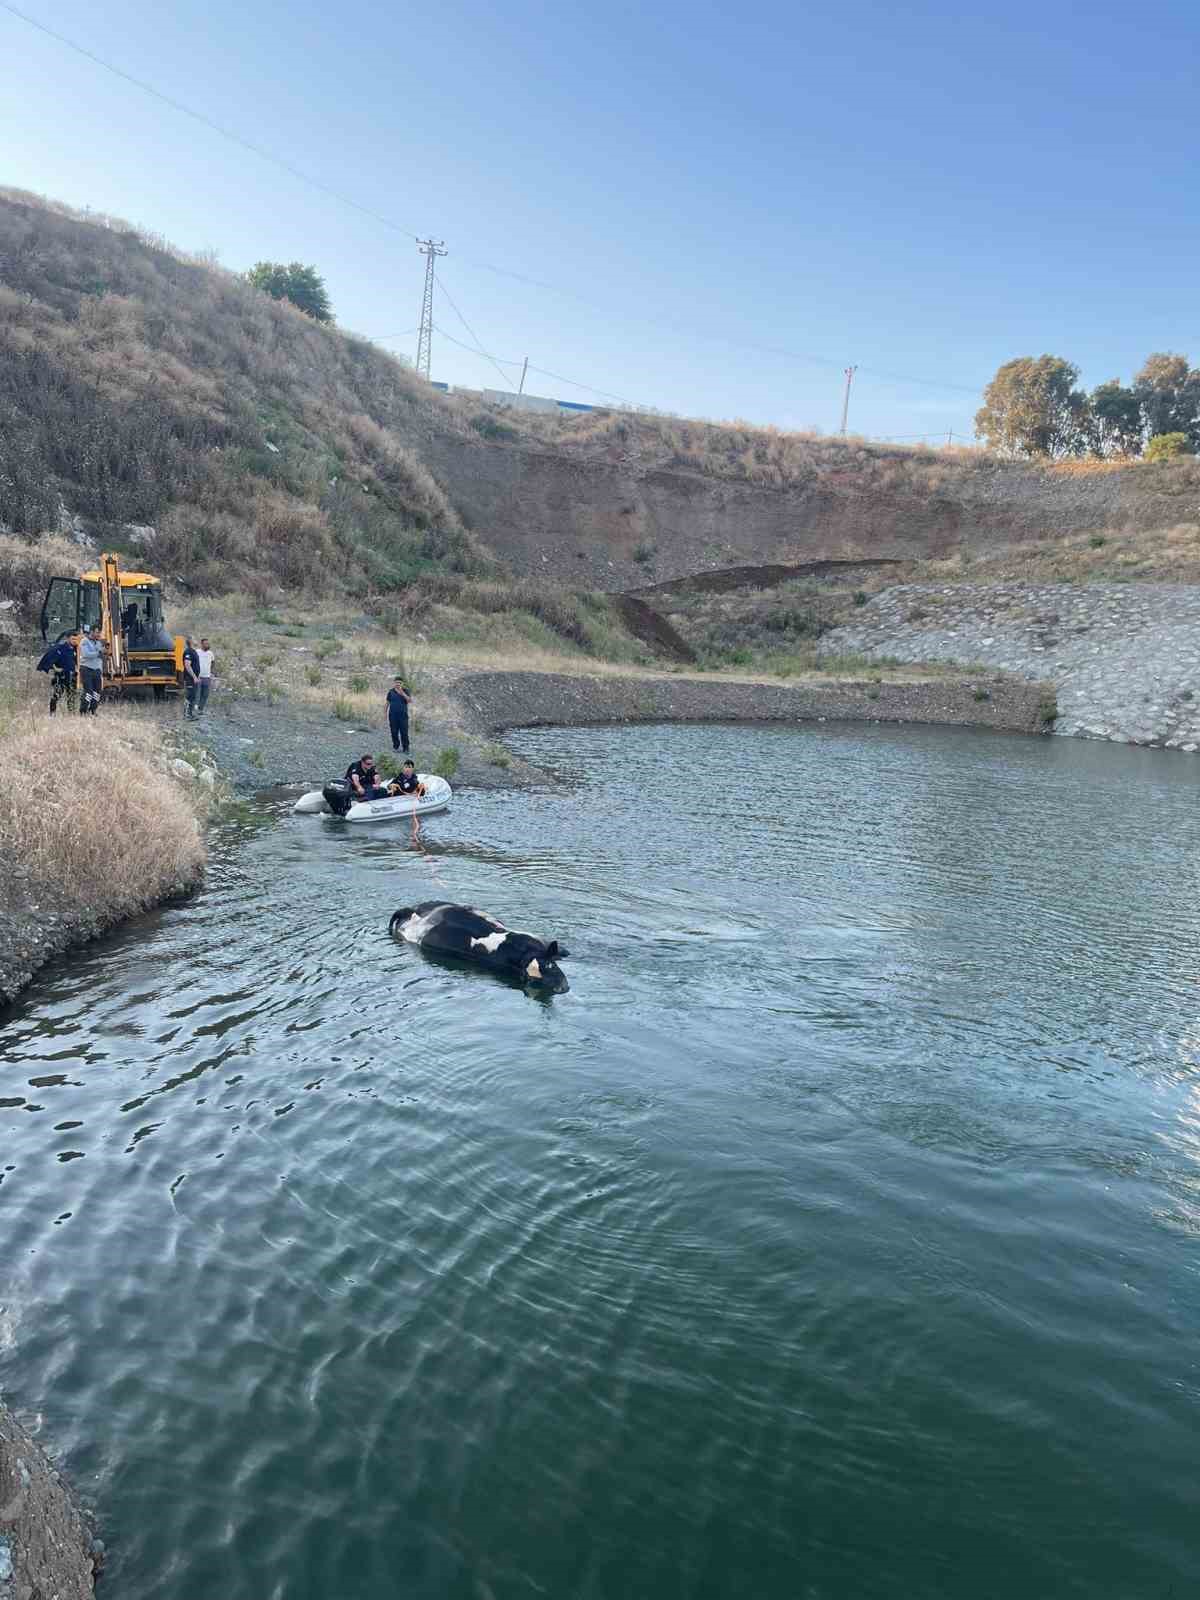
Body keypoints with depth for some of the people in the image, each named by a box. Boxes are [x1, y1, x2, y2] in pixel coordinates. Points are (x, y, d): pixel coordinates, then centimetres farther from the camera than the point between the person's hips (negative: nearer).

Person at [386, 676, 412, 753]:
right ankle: (396, 746, 17)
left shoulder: (405, 691, 4)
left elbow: (409, 700, -10)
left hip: (403, 715, -1)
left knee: (404, 732, -4)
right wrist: (386, 714, 6)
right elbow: (388, 703, 10)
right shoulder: (391, 692, 6)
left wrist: (402, 693, -19)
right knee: (394, 732, 4)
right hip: (393, 715, 1)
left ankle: (405, 748, 0)